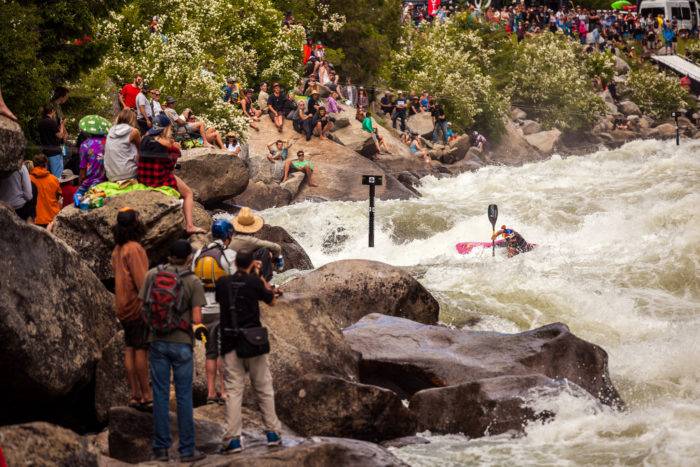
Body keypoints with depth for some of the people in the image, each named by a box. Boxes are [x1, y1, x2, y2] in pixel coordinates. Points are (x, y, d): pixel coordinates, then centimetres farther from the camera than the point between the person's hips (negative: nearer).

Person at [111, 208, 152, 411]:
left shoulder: (117, 249, 13)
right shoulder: (134, 249, -15)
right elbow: (141, 280, -19)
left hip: (123, 306, 9)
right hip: (138, 305, -9)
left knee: (129, 350, 8)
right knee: (141, 350, -7)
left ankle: (135, 394, 10)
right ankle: (146, 396, -7)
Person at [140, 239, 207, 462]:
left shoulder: (152, 275, 0)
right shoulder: (193, 282, -7)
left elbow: (144, 308, 2)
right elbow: (197, 318, -10)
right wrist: (199, 328, 11)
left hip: (157, 341, 2)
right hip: (181, 343, -2)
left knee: (160, 394, 7)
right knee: (184, 396, 4)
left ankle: (161, 449, 9)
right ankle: (187, 450, 7)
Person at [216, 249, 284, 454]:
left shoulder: (222, 282, 2)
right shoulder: (254, 282, -6)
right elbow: (271, 301, 10)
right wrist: (260, 276, 16)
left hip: (230, 343, 2)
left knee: (234, 390, 0)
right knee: (264, 388, 11)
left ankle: (233, 438, -6)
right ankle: (272, 433, 16)